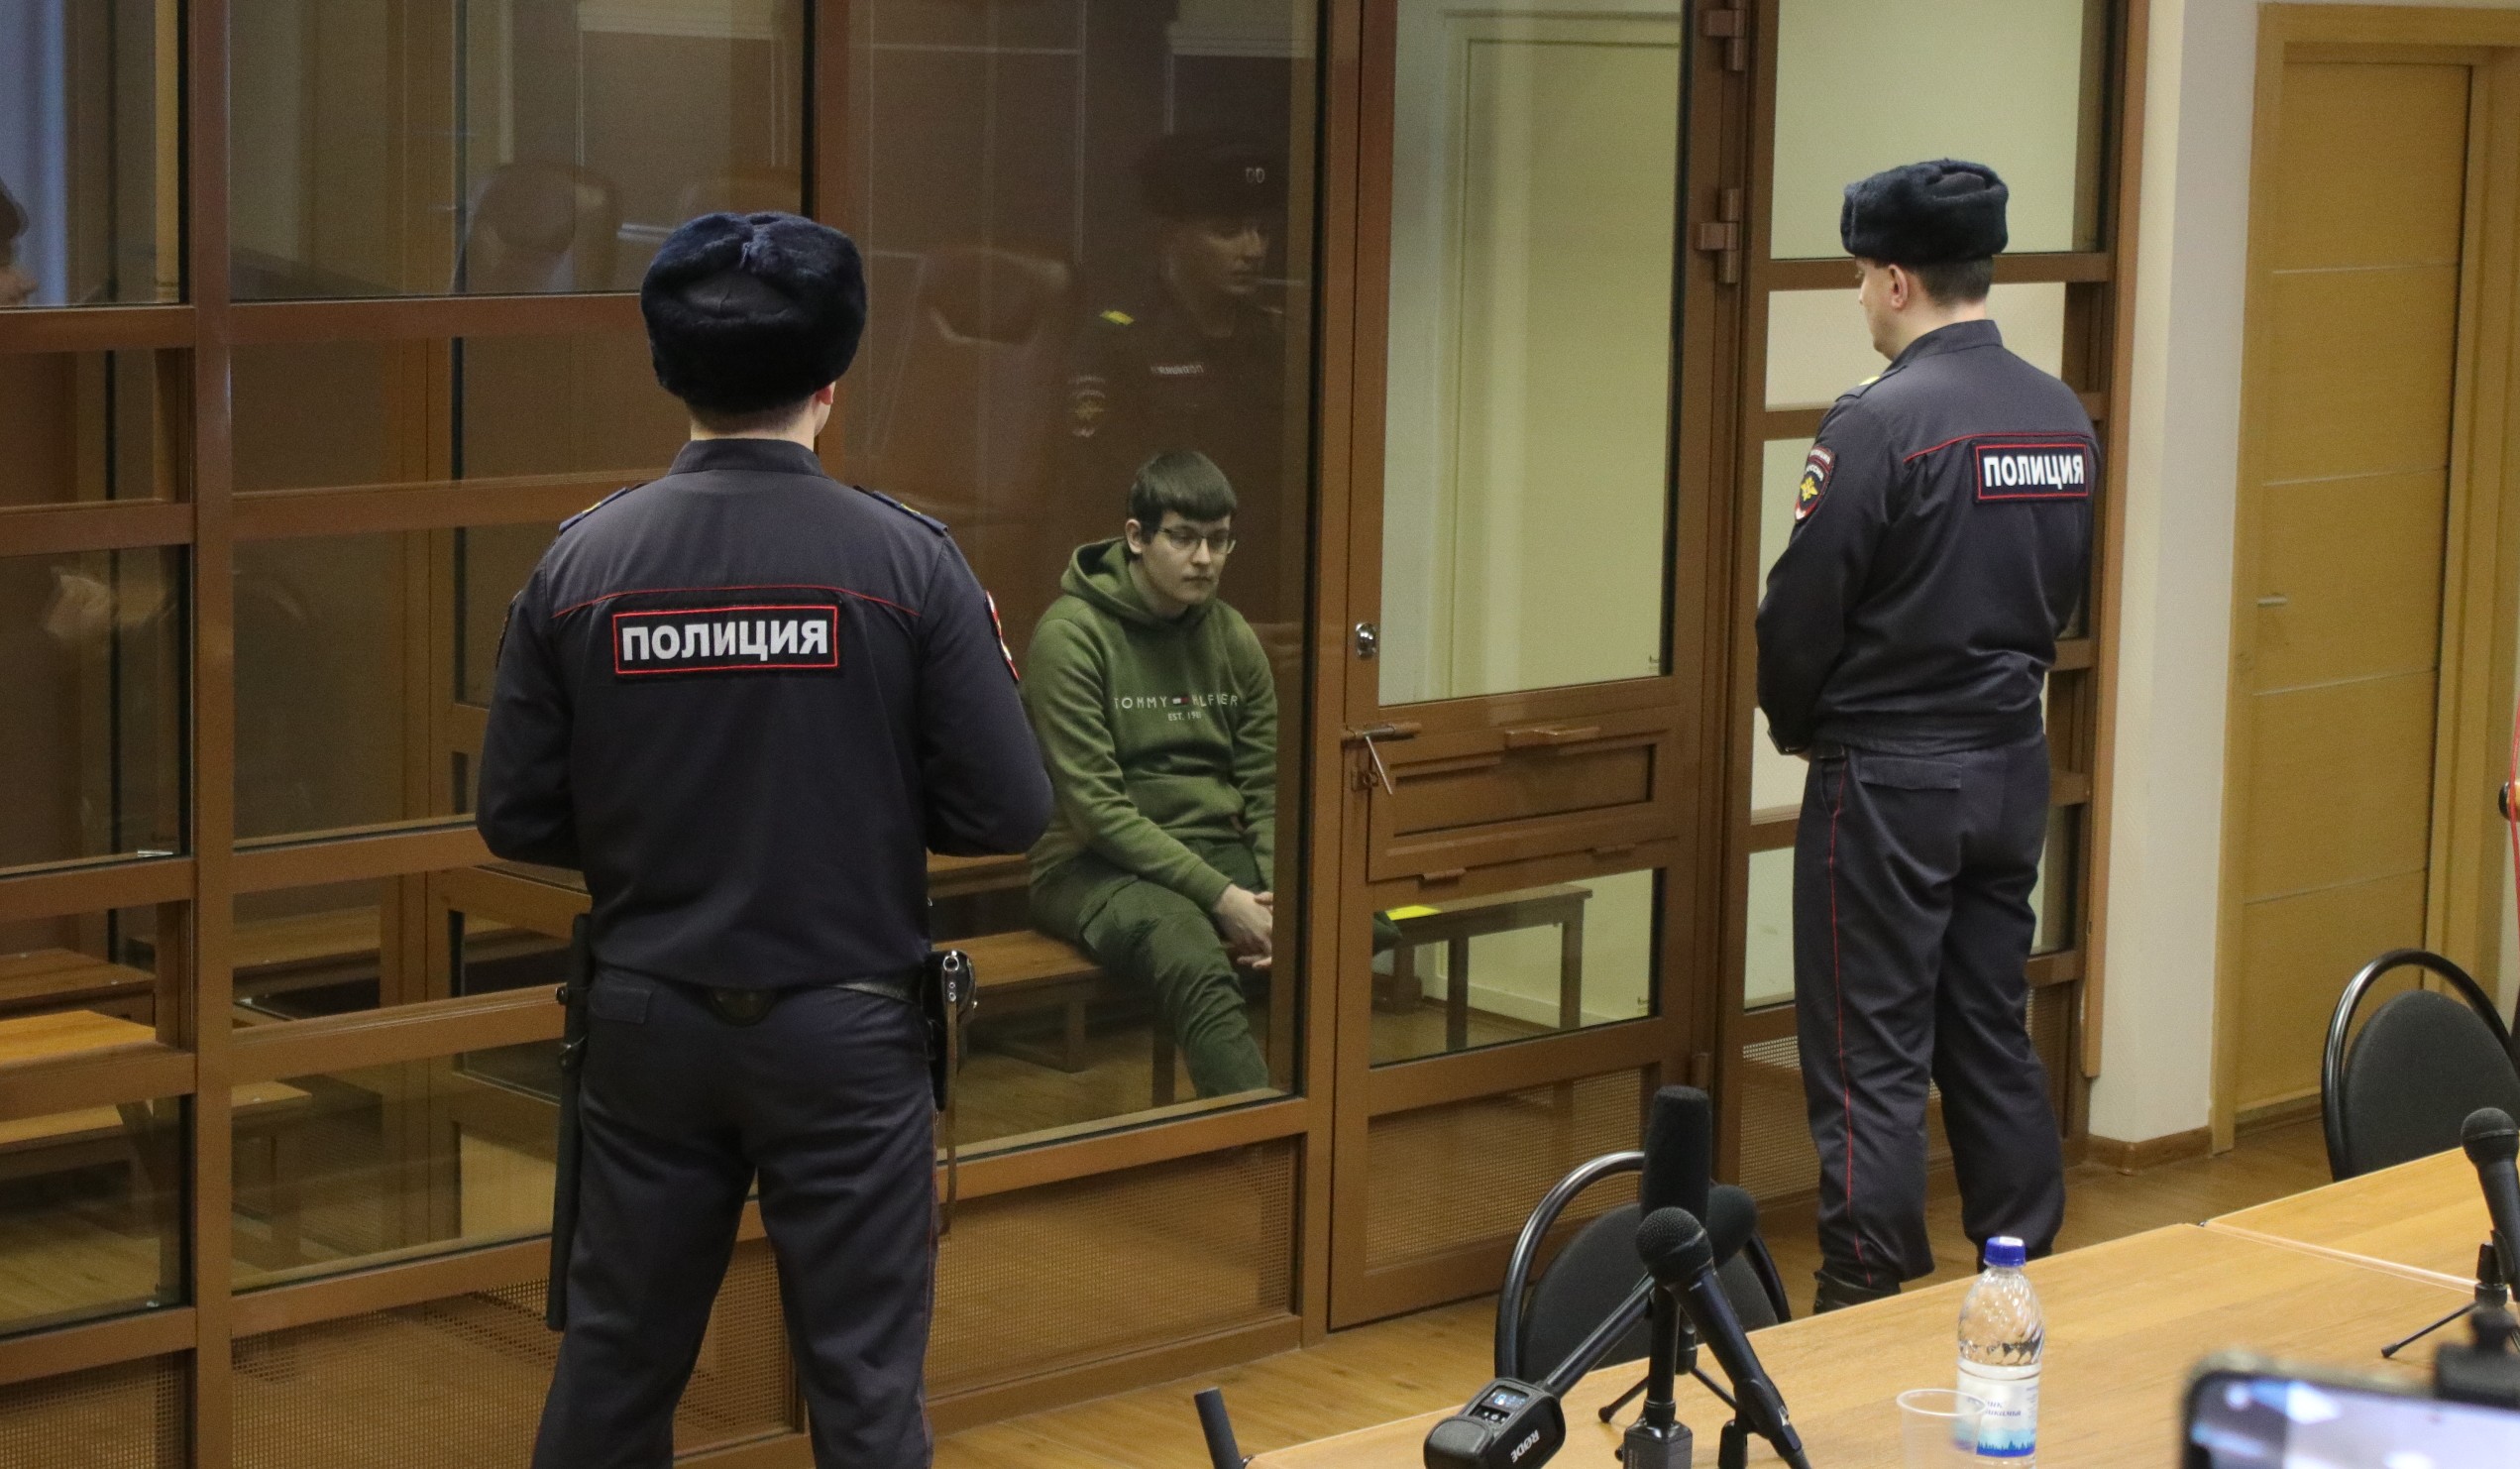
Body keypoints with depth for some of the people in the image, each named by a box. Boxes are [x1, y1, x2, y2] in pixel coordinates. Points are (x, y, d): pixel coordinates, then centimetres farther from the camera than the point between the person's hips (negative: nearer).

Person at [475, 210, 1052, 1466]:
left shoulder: (580, 561, -6)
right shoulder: (907, 561, -11)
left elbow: (518, 820, -2)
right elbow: (1008, 811, -10)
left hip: (647, 1021, 3)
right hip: (845, 1027, -2)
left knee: (615, 1362, 15)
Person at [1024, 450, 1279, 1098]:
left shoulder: (1232, 637, 10)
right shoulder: (1072, 634, -8)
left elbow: (1267, 791, 10)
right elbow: (1094, 808, -14)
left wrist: (1277, 898, -10)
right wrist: (1222, 897, -19)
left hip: (1217, 851, 6)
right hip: (1095, 863, -5)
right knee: (1196, 959, -38)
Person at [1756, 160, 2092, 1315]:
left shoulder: (1882, 421, -17)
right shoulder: (2065, 419, 5)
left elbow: (1802, 609, -13)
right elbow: (2063, 596, 13)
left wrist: (1794, 726, 5)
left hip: (1887, 778, -7)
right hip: (2013, 764, 7)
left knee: (1871, 1058, 0)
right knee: (1992, 1036, 16)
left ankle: (1867, 1305, 4)